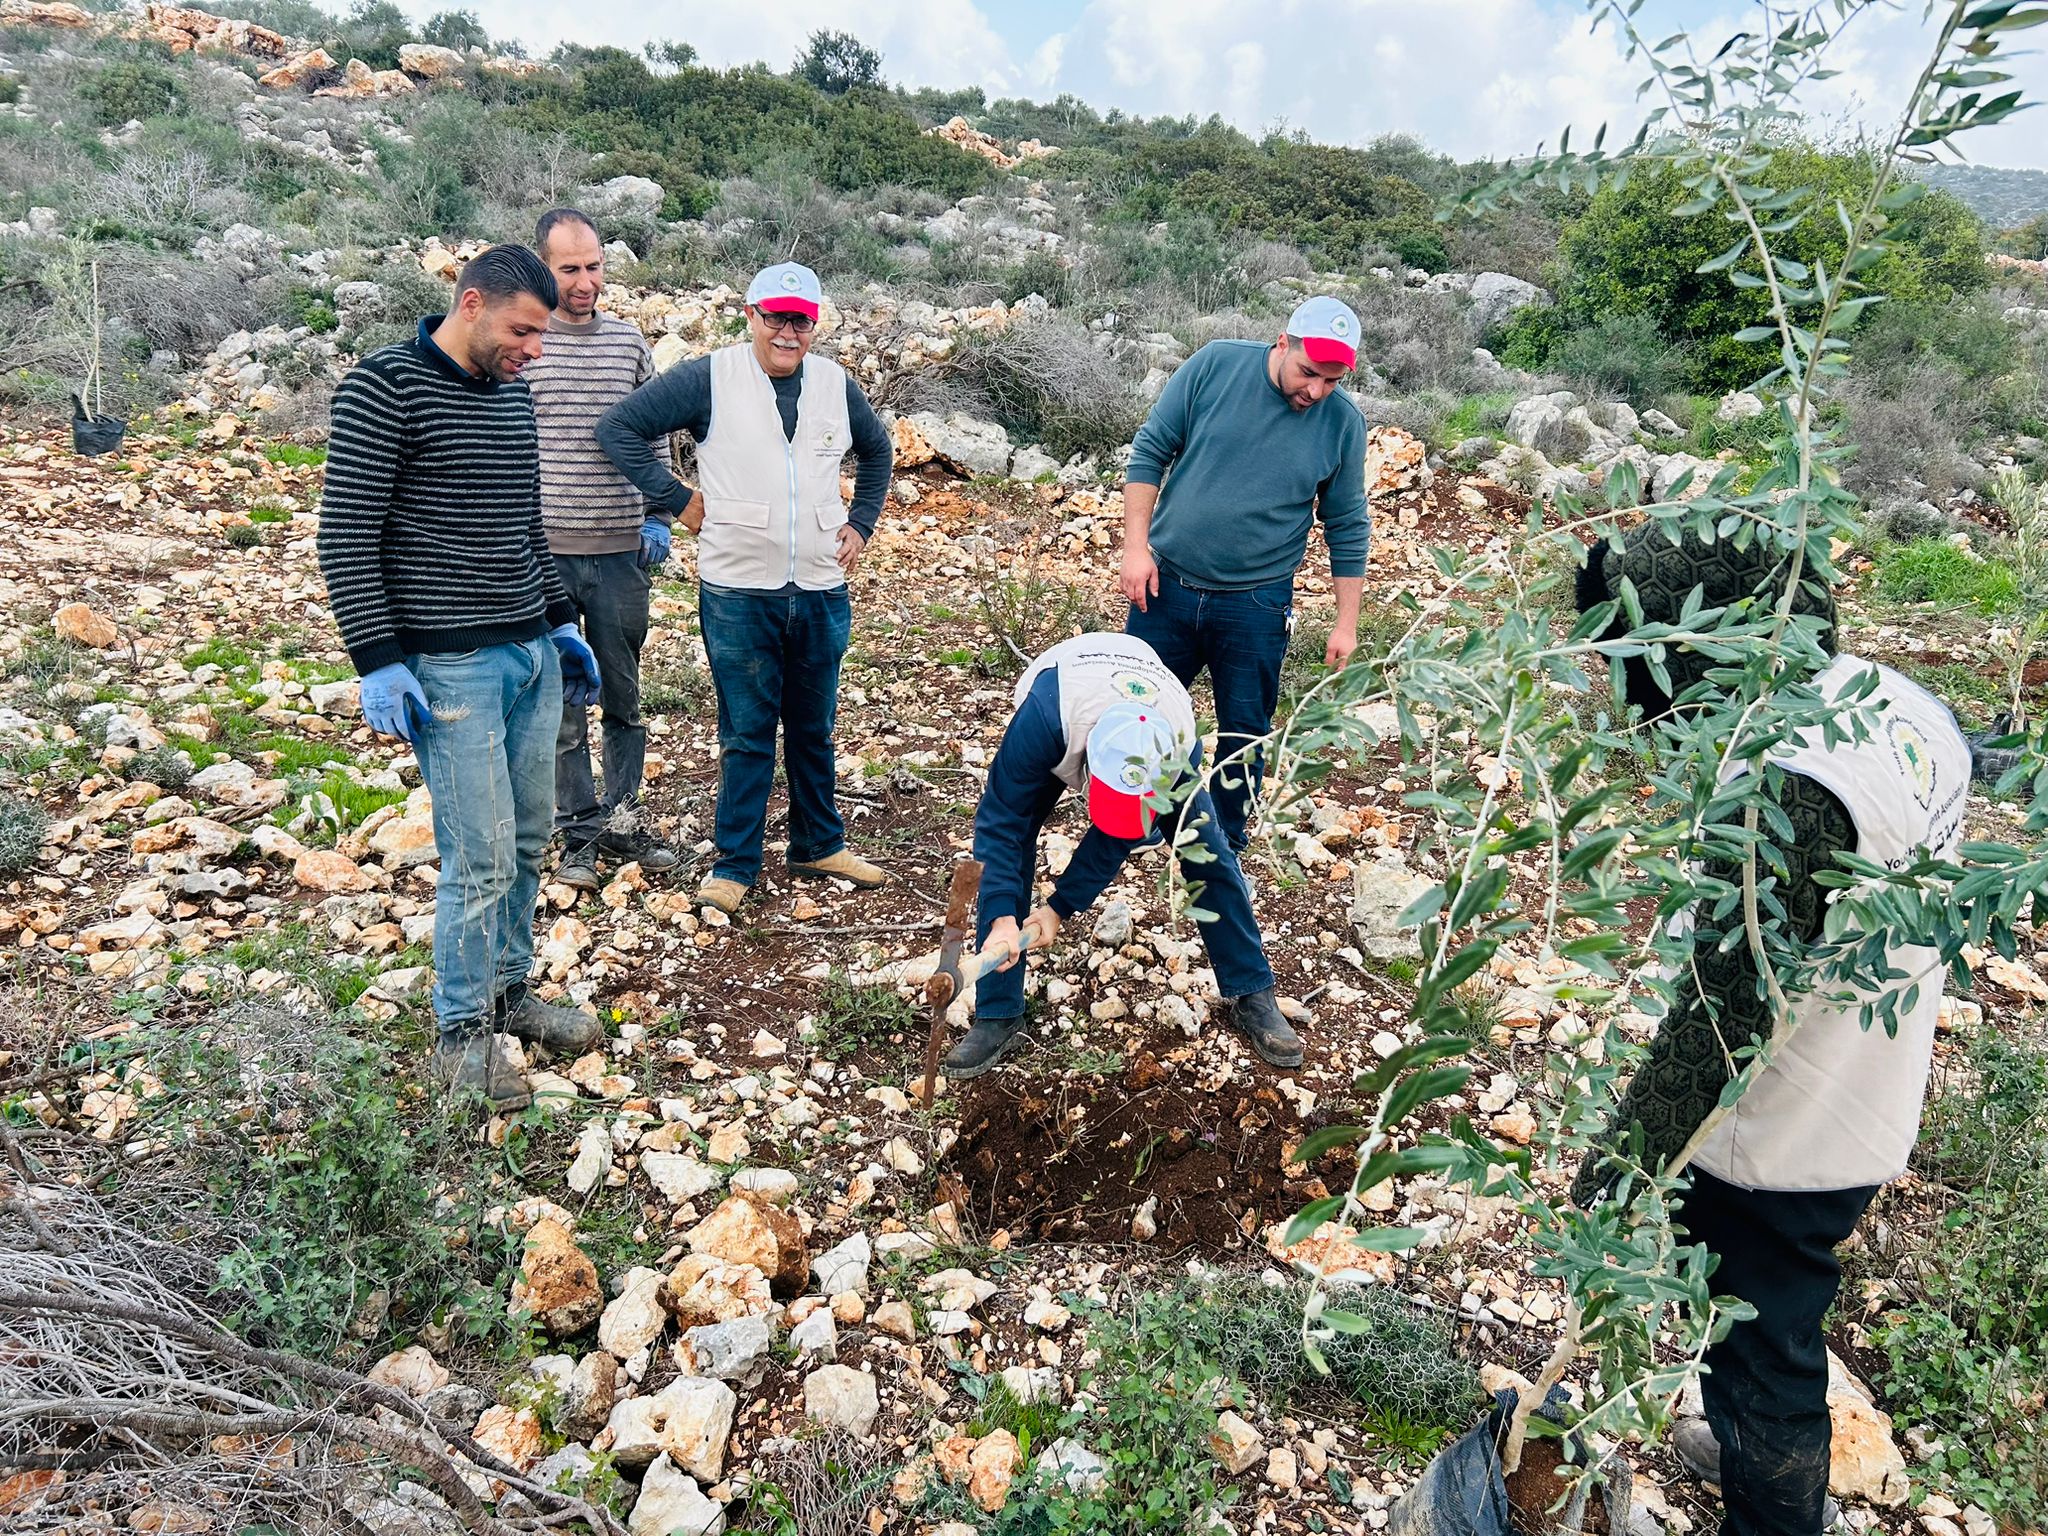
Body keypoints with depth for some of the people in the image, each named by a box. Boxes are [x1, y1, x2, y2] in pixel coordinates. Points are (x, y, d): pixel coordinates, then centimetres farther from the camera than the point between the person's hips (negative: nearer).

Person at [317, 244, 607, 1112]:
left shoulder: (513, 393, 12)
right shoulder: (385, 388, -10)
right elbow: (346, 536, -11)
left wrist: (562, 623, 20)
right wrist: (378, 664, -15)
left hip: (533, 654, 7)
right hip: (449, 666, -7)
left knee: (527, 843, 14)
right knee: (482, 861, -4)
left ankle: (508, 993, 32)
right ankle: (461, 1034, 15)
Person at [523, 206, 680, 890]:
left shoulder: (628, 340, 9)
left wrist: (657, 519, 8)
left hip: (621, 552, 3)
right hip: (542, 552, -3)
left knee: (624, 698, 11)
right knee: (560, 704, 4)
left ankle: (621, 819, 25)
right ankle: (579, 834, 17)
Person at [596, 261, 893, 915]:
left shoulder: (836, 385, 8)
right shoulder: (710, 379, -6)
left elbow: (876, 451, 26)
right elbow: (618, 427, -4)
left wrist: (861, 522, 15)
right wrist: (676, 499, -7)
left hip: (821, 591, 4)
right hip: (737, 594, -3)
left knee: (814, 728, 15)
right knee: (746, 733, 3)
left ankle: (820, 845, 29)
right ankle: (735, 864, 16)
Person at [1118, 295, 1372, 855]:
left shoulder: (1343, 423, -6)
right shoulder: (1216, 365, -9)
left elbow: (1347, 528, 2)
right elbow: (1151, 451, -4)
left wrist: (1347, 622, 2)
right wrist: (1136, 546, -9)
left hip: (1256, 606, 0)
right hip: (1166, 583, 1)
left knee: (1244, 734, 10)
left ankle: (1225, 843, 31)